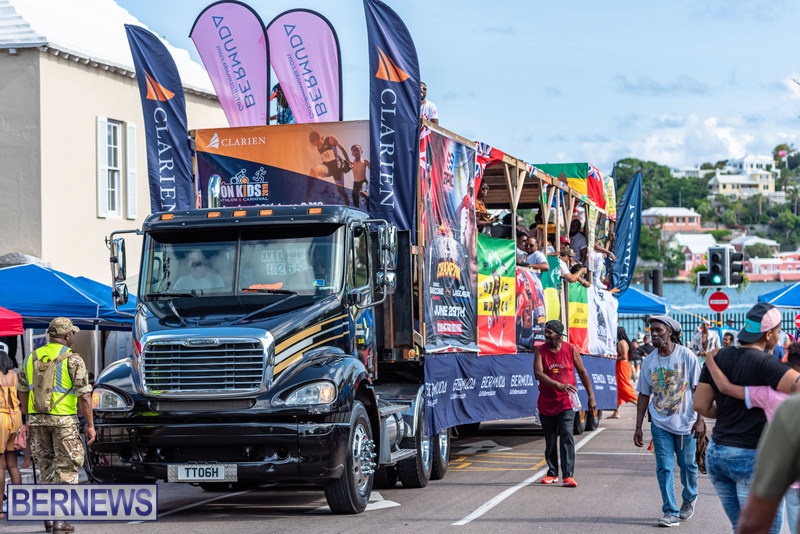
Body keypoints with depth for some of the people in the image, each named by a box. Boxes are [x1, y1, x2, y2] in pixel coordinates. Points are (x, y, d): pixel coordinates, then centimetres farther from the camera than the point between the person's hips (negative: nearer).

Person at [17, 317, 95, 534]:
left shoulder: (32, 358, 7)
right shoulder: (73, 360, -10)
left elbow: (22, 391, 13)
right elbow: (84, 396, -13)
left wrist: (29, 419, 23)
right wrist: (90, 424, -6)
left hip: (38, 419, 5)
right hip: (63, 419, -5)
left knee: (47, 467, 15)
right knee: (66, 468, 2)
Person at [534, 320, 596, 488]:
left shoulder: (571, 350, -2)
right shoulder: (540, 351, -3)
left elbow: (582, 372, 7)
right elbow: (538, 373, -17)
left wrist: (591, 396, 7)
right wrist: (559, 385, -29)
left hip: (566, 401, -2)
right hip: (546, 402, 2)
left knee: (566, 436, -14)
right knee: (550, 440, 8)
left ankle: (568, 475, -16)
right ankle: (552, 473, 22)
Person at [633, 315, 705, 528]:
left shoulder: (686, 356, -8)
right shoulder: (649, 361, 1)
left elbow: (698, 389, -5)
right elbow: (644, 395, 7)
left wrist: (700, 420, -10)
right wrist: (638, 427, 6)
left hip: (685, 422, -2)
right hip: (660, 423, 2)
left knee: (687, 464, 11)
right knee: (664, 468, -4)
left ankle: (689, 499, 37)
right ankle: (671, 512, 0)